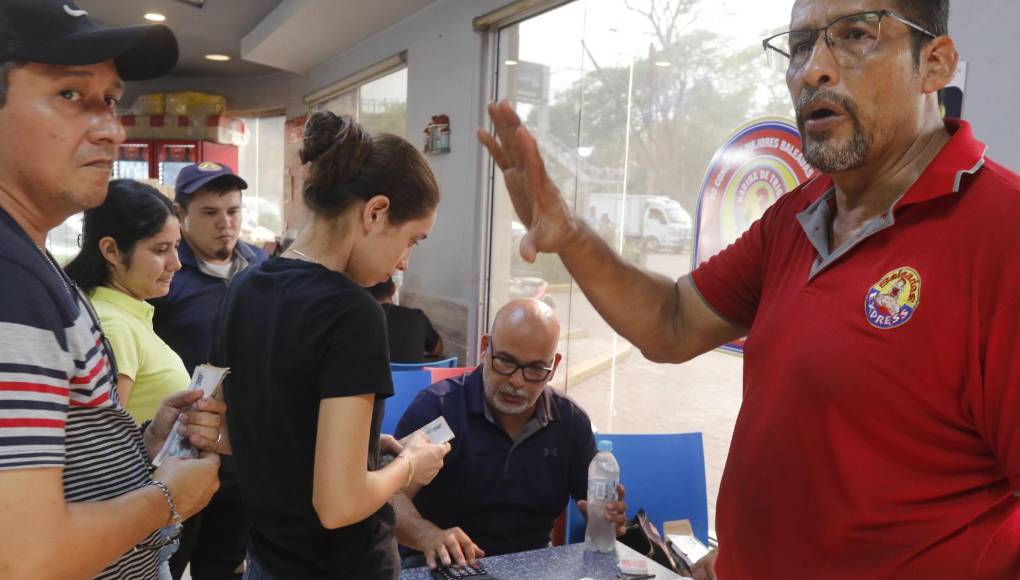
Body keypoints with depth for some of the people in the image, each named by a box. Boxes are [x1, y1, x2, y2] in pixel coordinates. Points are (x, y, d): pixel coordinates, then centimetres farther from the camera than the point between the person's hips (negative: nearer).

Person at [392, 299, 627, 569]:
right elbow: (393, 496, -18)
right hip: (446, 568, -3)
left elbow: (591, 502, 11)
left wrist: (607, 514, -12)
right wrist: (429, 536, -37)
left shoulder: (572, 421, 1)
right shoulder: (436, 407, -12)